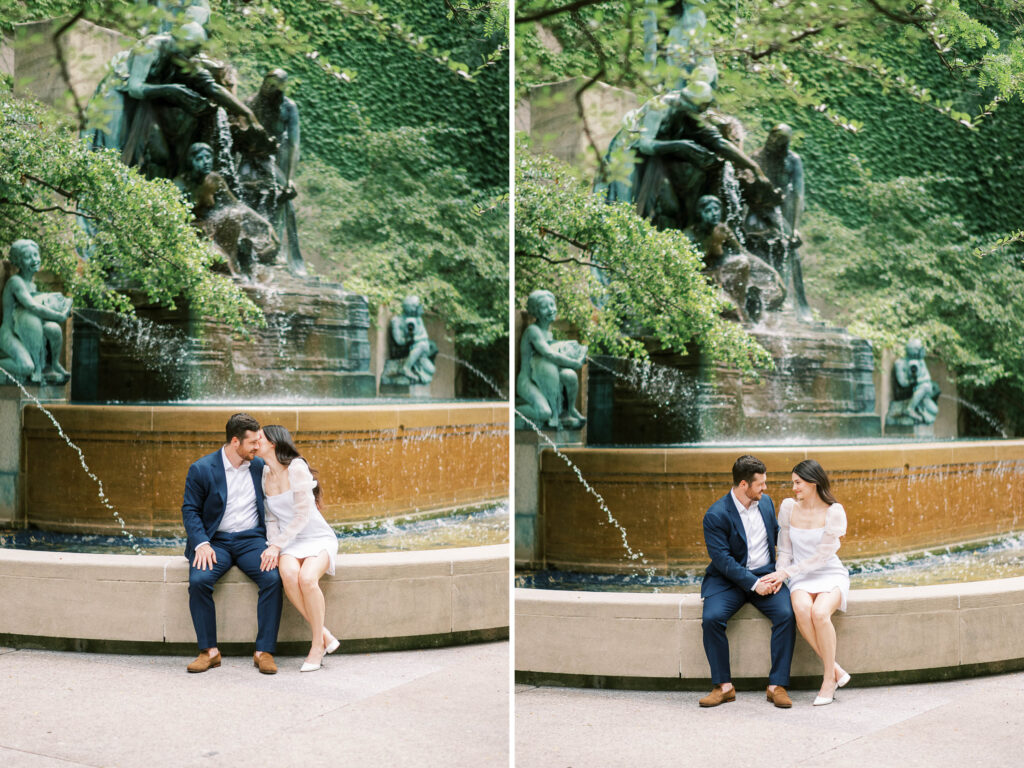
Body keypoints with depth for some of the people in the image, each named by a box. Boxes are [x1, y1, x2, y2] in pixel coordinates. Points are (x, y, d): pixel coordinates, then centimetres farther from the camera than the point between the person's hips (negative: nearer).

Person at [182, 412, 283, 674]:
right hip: (216, 541, -1)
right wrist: (201, 544, -16)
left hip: (252, 539, 2)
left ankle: (264, 651, -19)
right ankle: (209, 651, -17)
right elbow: (190, 510, 0)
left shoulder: (260, 466, 7)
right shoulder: (202, 469, -3)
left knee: (272, 579, -27)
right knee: (199, 580, -30)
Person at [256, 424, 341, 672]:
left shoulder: (296, 468, -12)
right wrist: (273, 545, -8)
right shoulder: (265, 473, 8)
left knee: (307, 577, -34)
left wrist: (277, 546, -19)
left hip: (318, 538, -4)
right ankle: (325, 636, -21)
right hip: (289, 542, 4)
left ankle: (317, 645, -18)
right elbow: (271, 517, 11)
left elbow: (303, 515, -15)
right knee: (288, 574, -31)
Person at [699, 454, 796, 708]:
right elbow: (723, 559, -16)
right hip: (729, 579, -3)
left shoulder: (765, 502, 7)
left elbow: (780, 539, 16)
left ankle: (777, 685, -17)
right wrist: (753, 584, -22)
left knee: (786, 614, -25)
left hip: (766, 575, 3)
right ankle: (723, 686, -16)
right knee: (711, 618, -29)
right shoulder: (716, 515, -11)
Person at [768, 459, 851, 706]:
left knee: (820, 612, -36)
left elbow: (823, 556, -12)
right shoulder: (788, 507, 5)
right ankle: (836, 670, -24)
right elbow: (785, 550, 9)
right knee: (801, 609, -34)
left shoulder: (834, 512, -7)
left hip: (831, 574, -2)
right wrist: (778, 577, -10)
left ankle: (829, 679, -21)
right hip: (801, 578, 2)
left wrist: (786, 572, -19)